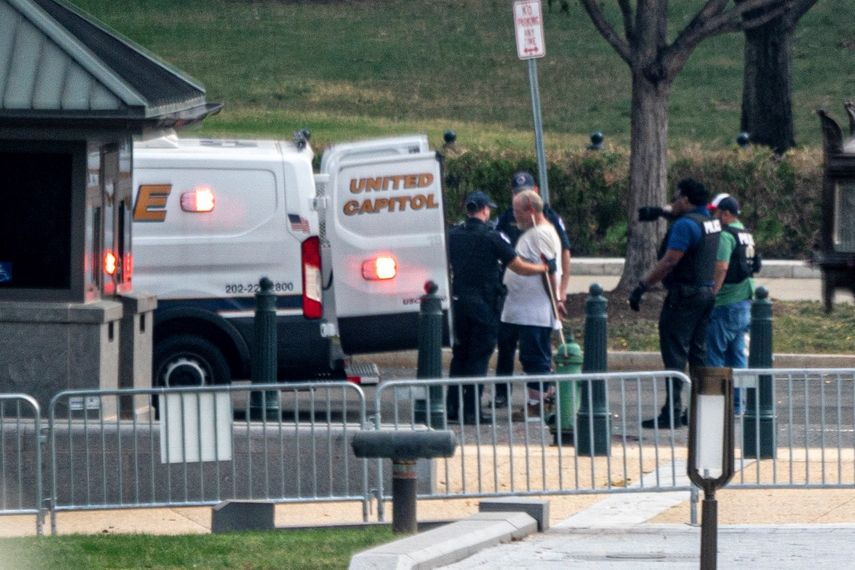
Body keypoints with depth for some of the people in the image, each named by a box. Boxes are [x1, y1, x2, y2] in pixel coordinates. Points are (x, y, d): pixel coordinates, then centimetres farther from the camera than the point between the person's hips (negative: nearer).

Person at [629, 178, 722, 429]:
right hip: (706, 293, 9)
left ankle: (672, 411, -12)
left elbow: (669, 262, -22)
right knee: (698, 353, 13)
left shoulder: (685, 224, -16)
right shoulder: (711, 222, 12)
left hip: (684, 295, -9)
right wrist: (663, 213, 43)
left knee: (675, 353, -8)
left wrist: (642, 286, -19)